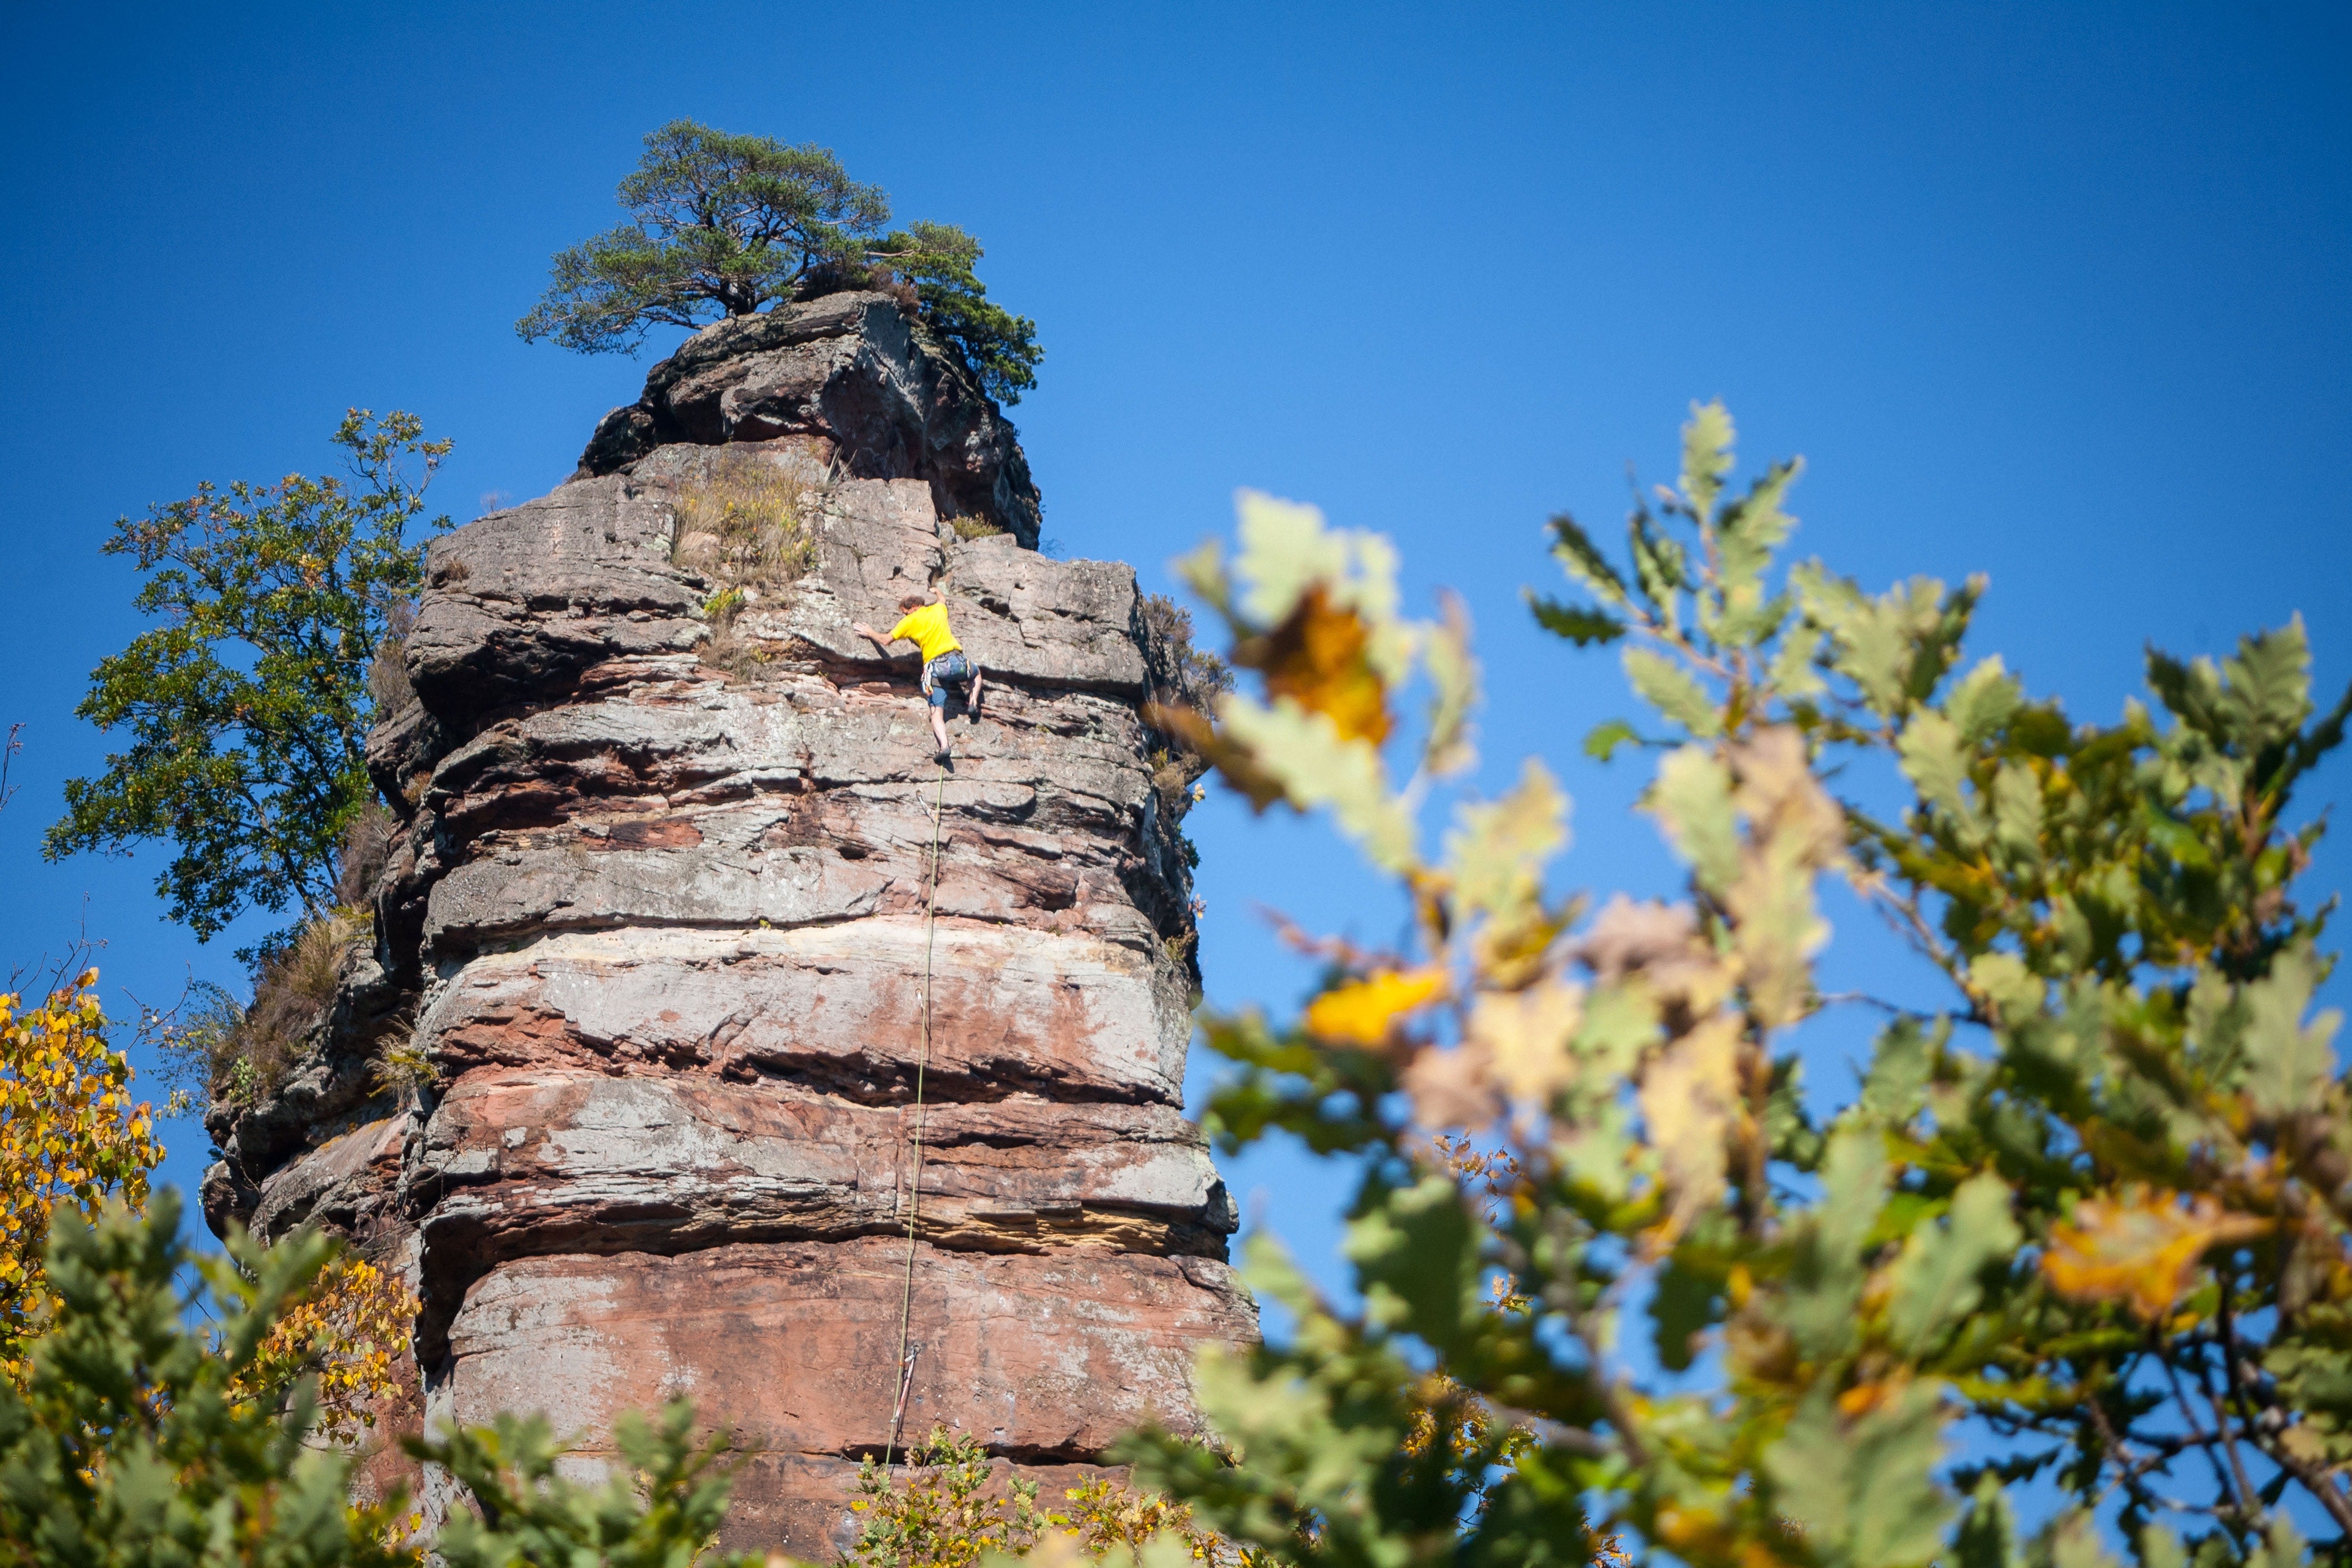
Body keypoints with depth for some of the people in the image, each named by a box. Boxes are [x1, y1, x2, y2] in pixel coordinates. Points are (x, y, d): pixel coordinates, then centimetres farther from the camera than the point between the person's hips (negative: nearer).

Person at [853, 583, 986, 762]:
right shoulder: (938, 610, 15)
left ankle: (944, 746, -24)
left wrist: (870, 633, 20)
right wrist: (938, 590, 65)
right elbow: (942, 599, 43)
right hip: (956, 661, 3)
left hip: (934, 667, -2)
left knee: (937, 711, -2)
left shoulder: (909, 622, 4)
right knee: (976, 673, 36)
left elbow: (885, 640, 2)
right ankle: (973, 703, 14)